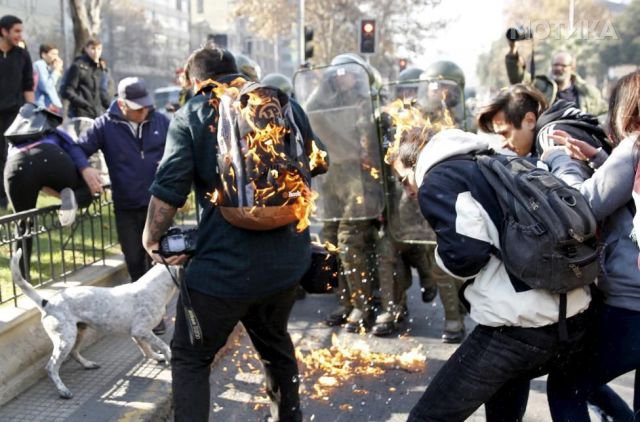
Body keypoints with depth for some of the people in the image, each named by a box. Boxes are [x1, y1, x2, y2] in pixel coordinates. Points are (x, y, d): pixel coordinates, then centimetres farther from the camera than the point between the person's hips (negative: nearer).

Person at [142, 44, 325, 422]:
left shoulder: (192, 116, -5)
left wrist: (152, 239, 1)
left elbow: (168, 189, -14)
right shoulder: (286, 105, 8)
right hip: (288, 257, 5)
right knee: (276, 344, 28)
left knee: (191, 358, 13)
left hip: (225, 264, -5)